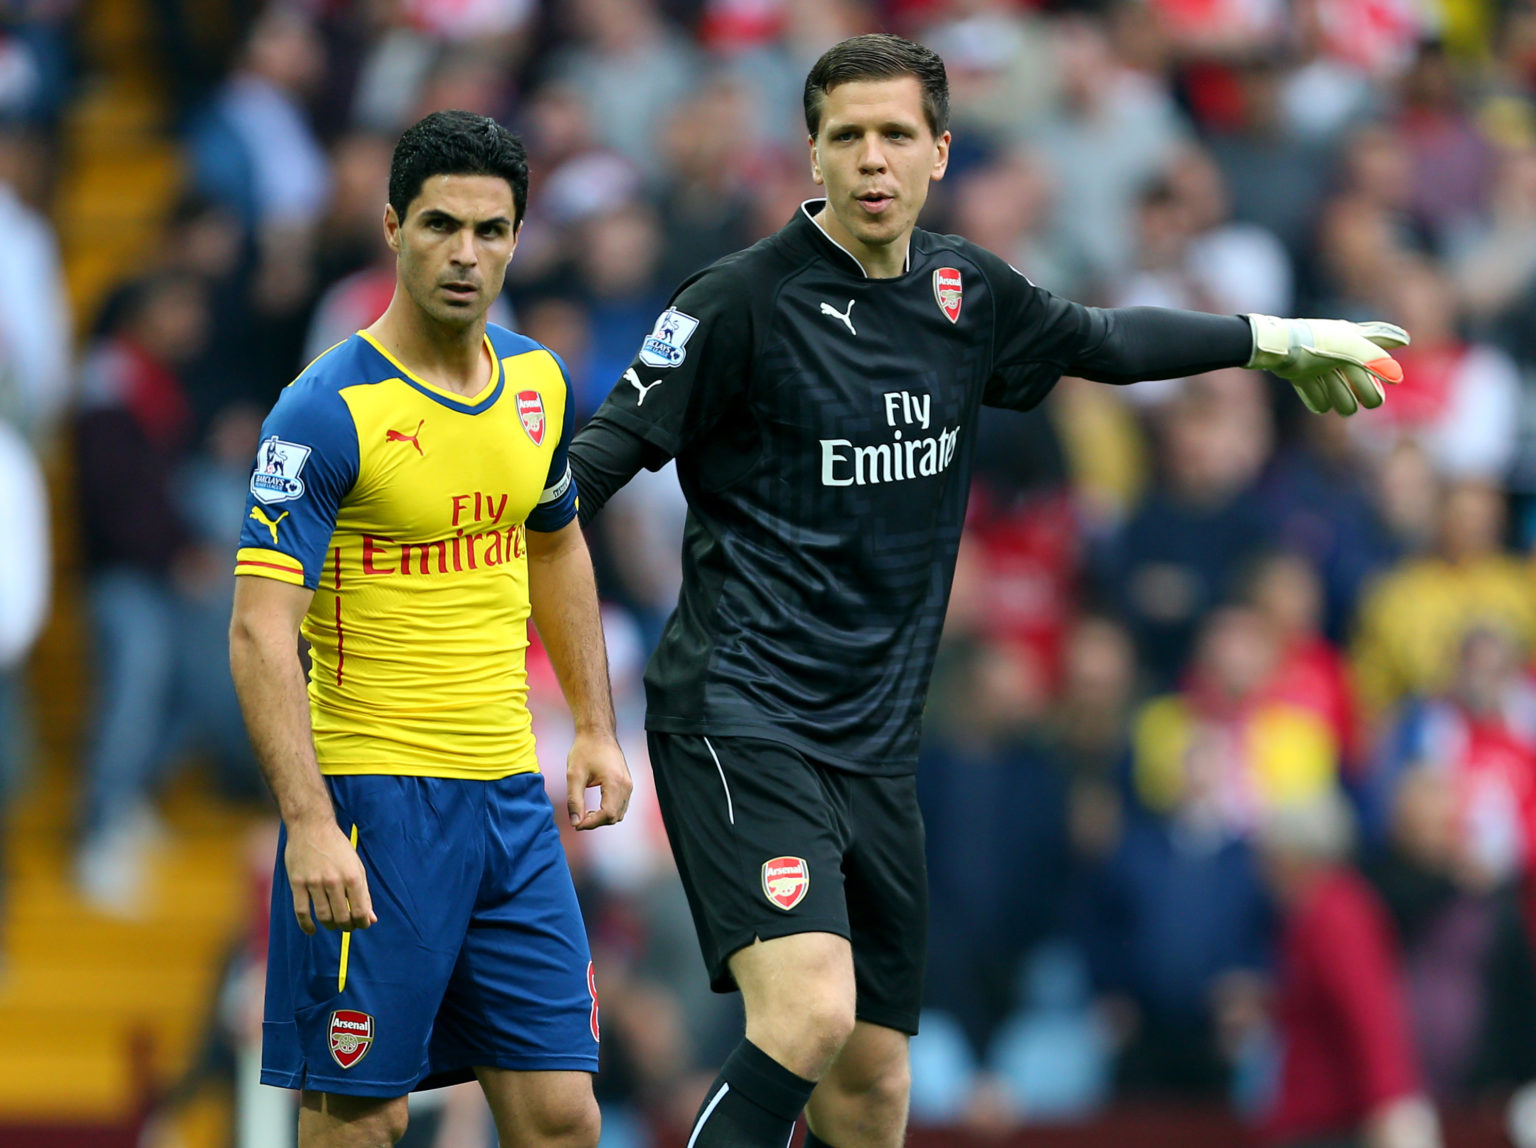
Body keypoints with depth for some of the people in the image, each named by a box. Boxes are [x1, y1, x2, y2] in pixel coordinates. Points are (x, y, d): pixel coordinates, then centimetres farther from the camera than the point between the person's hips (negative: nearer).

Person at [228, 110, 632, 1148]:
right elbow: (261, 632, -18)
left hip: (511, 792, 6)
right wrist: (310, 824, -27)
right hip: (374, 791, -6)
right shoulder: (328, 412, -14)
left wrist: (596, 729, 21)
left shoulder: (539, 383, 7)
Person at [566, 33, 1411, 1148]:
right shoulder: (745, 300, -9)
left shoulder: (965, 293, 10)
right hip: (741, 713, -7)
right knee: (809, 1016, -27)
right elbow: (608, 450, -7)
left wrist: (1277, 339, 37)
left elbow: (1097, 341, 29)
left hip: (876, 740, 7)